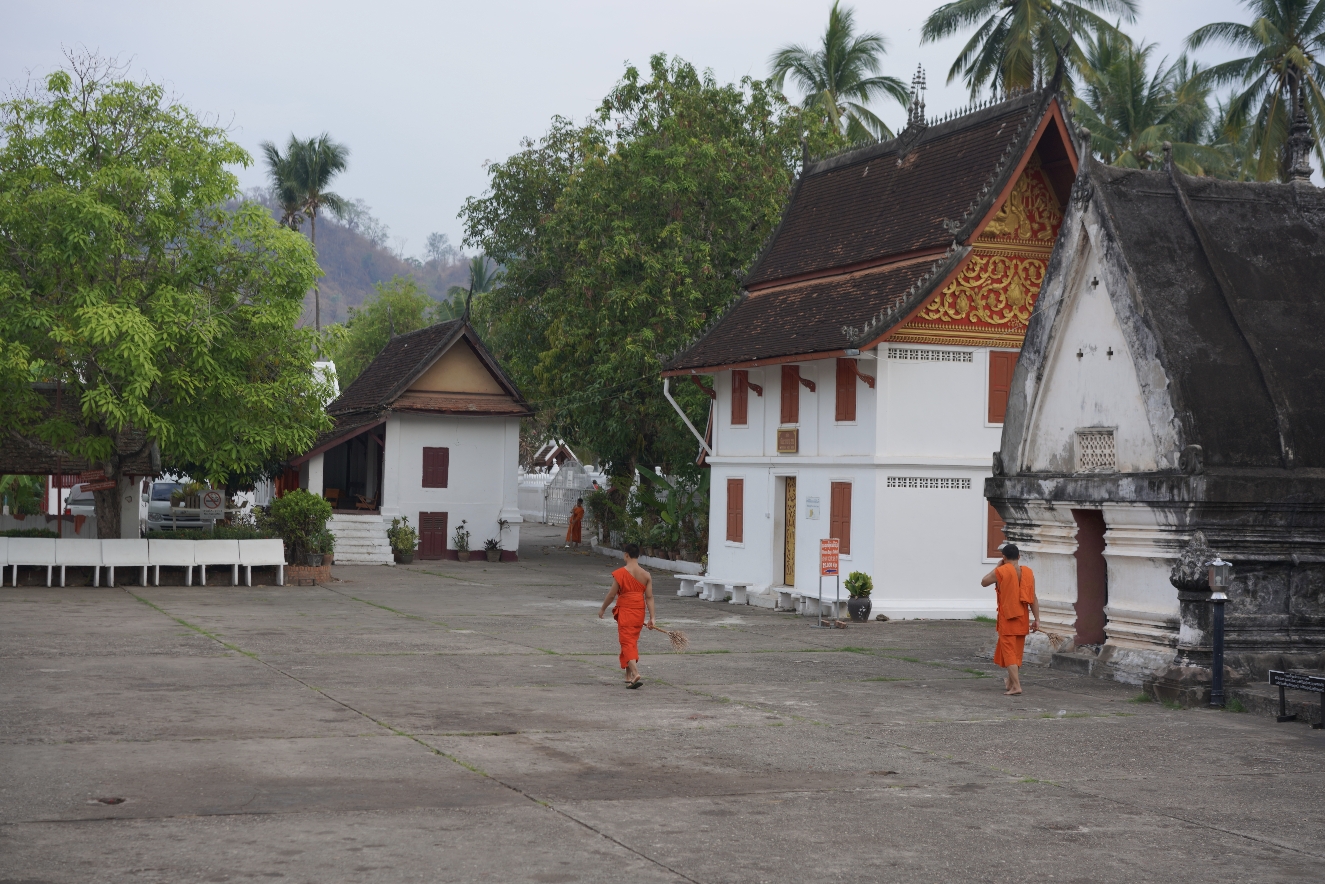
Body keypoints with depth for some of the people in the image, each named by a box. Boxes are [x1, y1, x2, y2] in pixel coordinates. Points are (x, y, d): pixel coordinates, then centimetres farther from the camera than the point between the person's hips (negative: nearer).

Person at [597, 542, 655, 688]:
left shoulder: (620, 573, -12)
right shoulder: (646, 575, 1)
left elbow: (612, 594, -7)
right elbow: (649, 597, -1)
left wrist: (602, 609, 9)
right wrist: (652, 618, 0)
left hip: (625, 612, -5)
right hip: (639, 613, 5)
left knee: (627, 643, -6)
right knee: (633, 642, 18)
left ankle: (635, 673, -25)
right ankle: (629, 676, 27)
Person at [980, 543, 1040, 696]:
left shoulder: (1001, 571, -11)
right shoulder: (1028, 572, 0)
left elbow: (984, 582, 5)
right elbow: (1033, 598, 0)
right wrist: (1036, 619, 2)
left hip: (1007, 619, -5)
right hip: (1022, 619, 5)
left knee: (1009, 652, -4)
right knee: (1017, 651, 18)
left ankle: (1016, 686, -16)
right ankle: (1011, 681, 34)